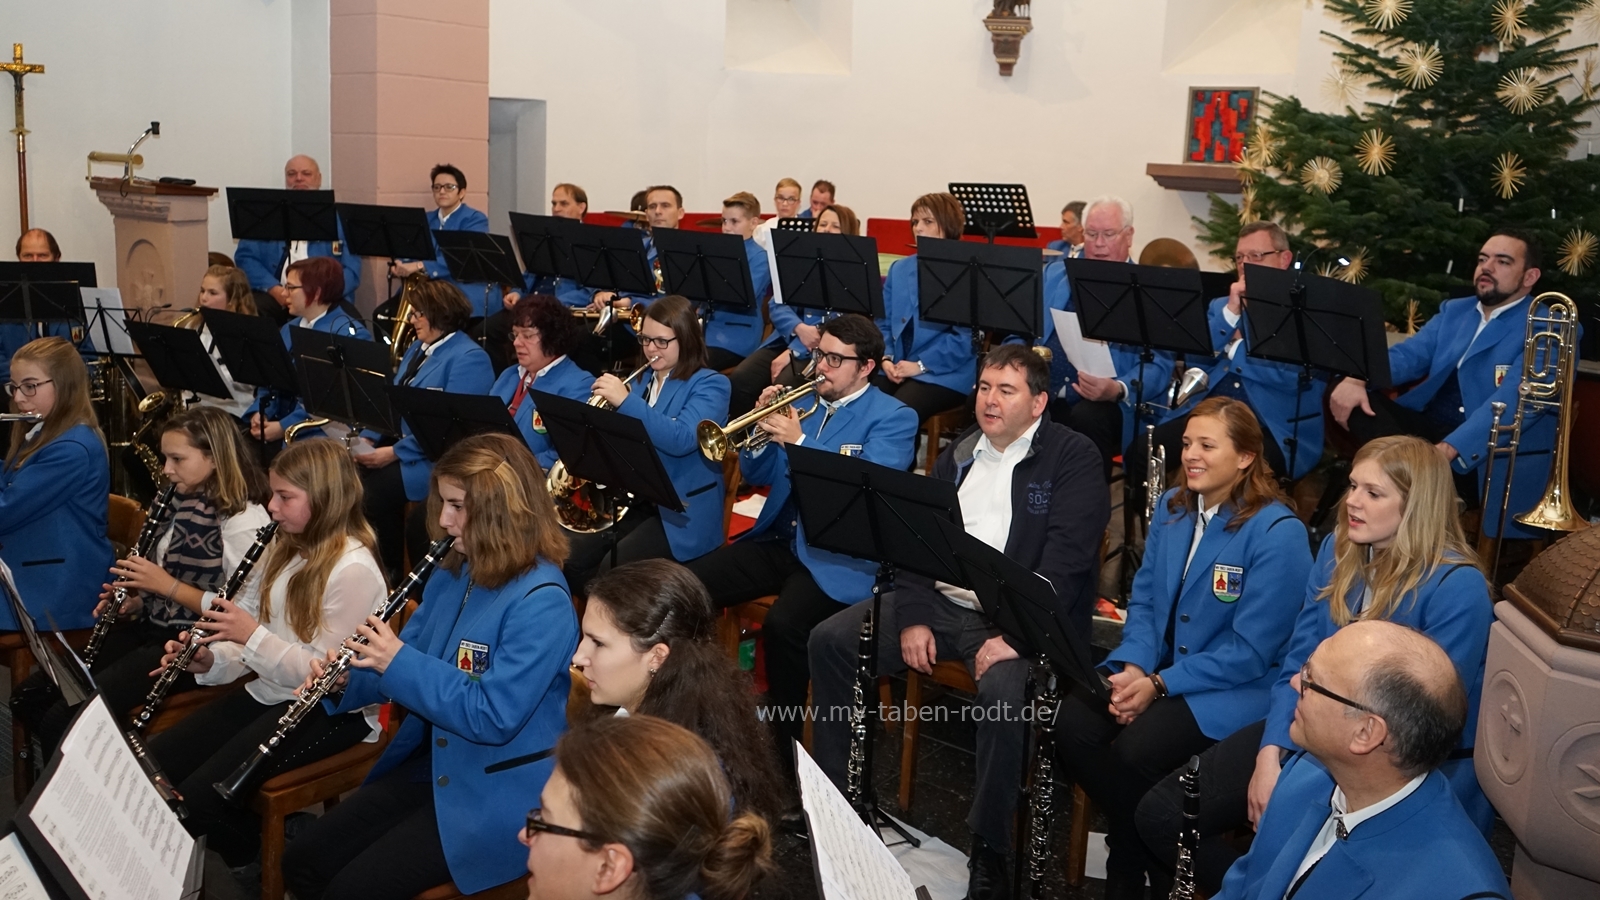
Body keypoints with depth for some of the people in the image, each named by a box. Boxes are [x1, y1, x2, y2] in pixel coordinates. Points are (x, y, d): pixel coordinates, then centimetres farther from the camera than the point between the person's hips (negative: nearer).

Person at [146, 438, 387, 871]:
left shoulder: (353, 570, -18)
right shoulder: (284, 548, 9)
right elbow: (251, 629, 11)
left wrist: (254, 636, -24)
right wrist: (210, 660, -8)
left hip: (331, 710, -9)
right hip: (269, 692, 9)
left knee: (200, 794, -21)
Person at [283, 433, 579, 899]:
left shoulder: (542, 601, -23)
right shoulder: (452, 573, 4)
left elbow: (494, 717, -27)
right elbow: (408, 662, 12)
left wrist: (398, 663, -27)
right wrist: (345, 681, -8)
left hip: (497, 796, -8)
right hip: (429, 765, 8)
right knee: (303, 863, 5)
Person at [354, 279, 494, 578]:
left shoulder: (469, 359, -13)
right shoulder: (417, 348, 17)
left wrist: (394, 453, -22)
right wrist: (368, 438, 0)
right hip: (401, 444, 9)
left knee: (375, 489, -26)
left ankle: (392, 573, -5)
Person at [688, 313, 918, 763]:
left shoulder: (894, 418, -2)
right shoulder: (801, 401, 15)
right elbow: (756, 475, 16)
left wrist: (799, 442, -21)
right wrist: (764, 428, -4)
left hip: (838, 553, -6)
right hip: (780, 537, 6)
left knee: (783, 625, -32)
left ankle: (784, 740, -11)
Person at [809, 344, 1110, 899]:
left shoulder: (1073, 457, -5)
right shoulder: (961, 452, 15)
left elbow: (1066, 559, -15)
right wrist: (913, 617, -4)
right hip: (942, 603, 7)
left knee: (1002, 691, -36)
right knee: (829, 641, -3)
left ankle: (989, 853, -17)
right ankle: (832, 796, 10)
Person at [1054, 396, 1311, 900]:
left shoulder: (1277, 534, -15)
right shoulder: (1172, 508, 6)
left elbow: (1250, 651, -17)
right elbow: (1144, 600, 10)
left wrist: (1159, 685, -20)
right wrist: (1132, 666, -10)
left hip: (1234, 688, -6)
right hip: (1157, 667, 6)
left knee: (1134, 751, -28)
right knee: (1072, 725, -19)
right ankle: (1128, 845, 4)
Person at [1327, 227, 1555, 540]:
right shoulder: (1454, 310, 19)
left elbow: (1514, 401, -18)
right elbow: (1407, 355, 8)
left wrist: (1448, 450, -34)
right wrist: (1356, 378, -17)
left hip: (1492, 454, -7)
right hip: (1430, 427, 7)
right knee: (1346, 394, -19)